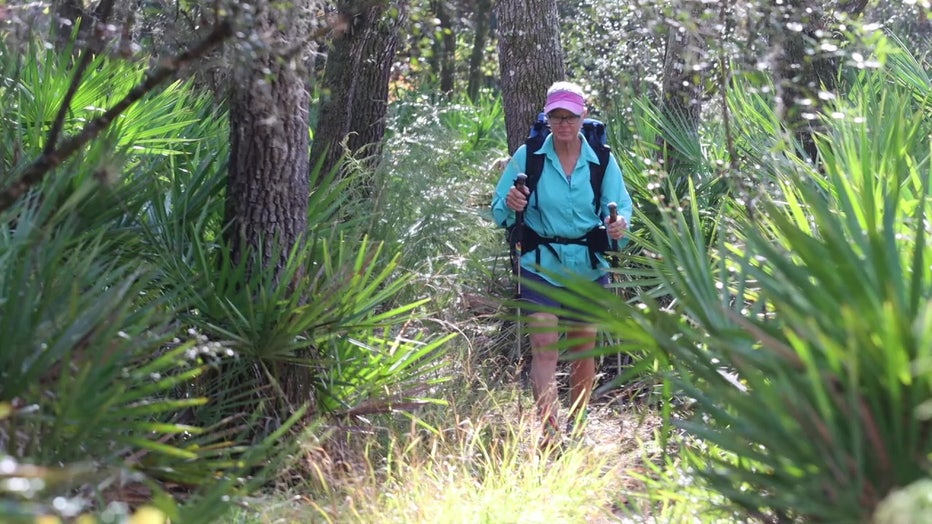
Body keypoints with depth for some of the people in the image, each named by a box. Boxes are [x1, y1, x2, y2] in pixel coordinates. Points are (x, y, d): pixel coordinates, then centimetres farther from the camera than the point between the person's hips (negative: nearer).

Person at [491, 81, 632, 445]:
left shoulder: (602, 161, -1)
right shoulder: (527, 157, -3)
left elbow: (621, 206, 1)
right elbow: (499, 213, 0)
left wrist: (618, 224, -23)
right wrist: (510, 205, -24)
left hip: (588, 267, 2)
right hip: (540, 265, -2)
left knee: (583, 349, 11)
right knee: (544, 347, -15)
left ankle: (576, 426, 29)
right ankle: (548, 433, -21)